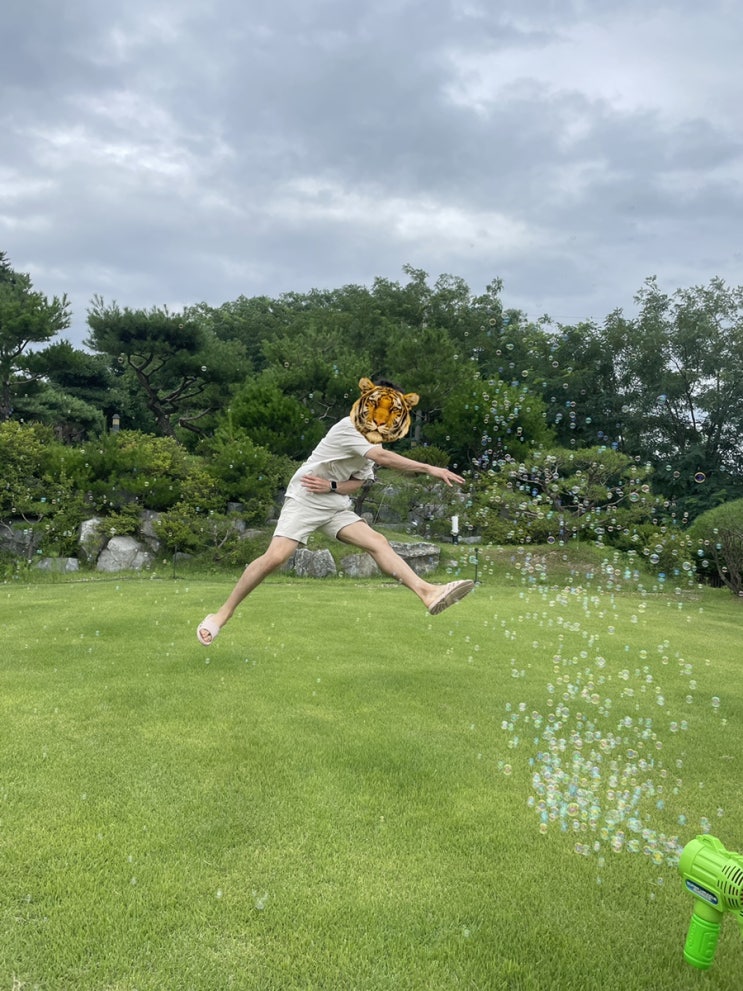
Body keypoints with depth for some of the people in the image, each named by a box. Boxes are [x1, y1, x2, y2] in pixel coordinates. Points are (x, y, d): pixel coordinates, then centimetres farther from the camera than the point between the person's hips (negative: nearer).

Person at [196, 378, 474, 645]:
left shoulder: (374, 443, 7)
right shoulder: (347, 429, -17)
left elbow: (356, 483, 7)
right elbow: (382, 458, -31)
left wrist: (331, 486, -16)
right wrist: (430, 469, -35)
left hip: (336, 506, 7)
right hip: (304, 500, -7)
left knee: (378, 542, -12)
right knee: (276, 557, -19)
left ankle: (427, 592, -23)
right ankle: (224, 612, -5)